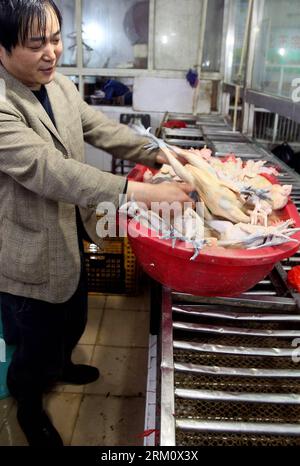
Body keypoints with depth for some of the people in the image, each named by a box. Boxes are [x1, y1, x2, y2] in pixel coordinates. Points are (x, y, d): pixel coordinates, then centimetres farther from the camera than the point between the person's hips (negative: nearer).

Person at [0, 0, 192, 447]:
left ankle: (60, 365, 59)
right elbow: (46, 169, -35)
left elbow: (101, 128, 5)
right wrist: (138, 191, -41)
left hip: (68, 237, 8)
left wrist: (152, 154, -11)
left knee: (73, 318, 27)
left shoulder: (60, 84, 0)